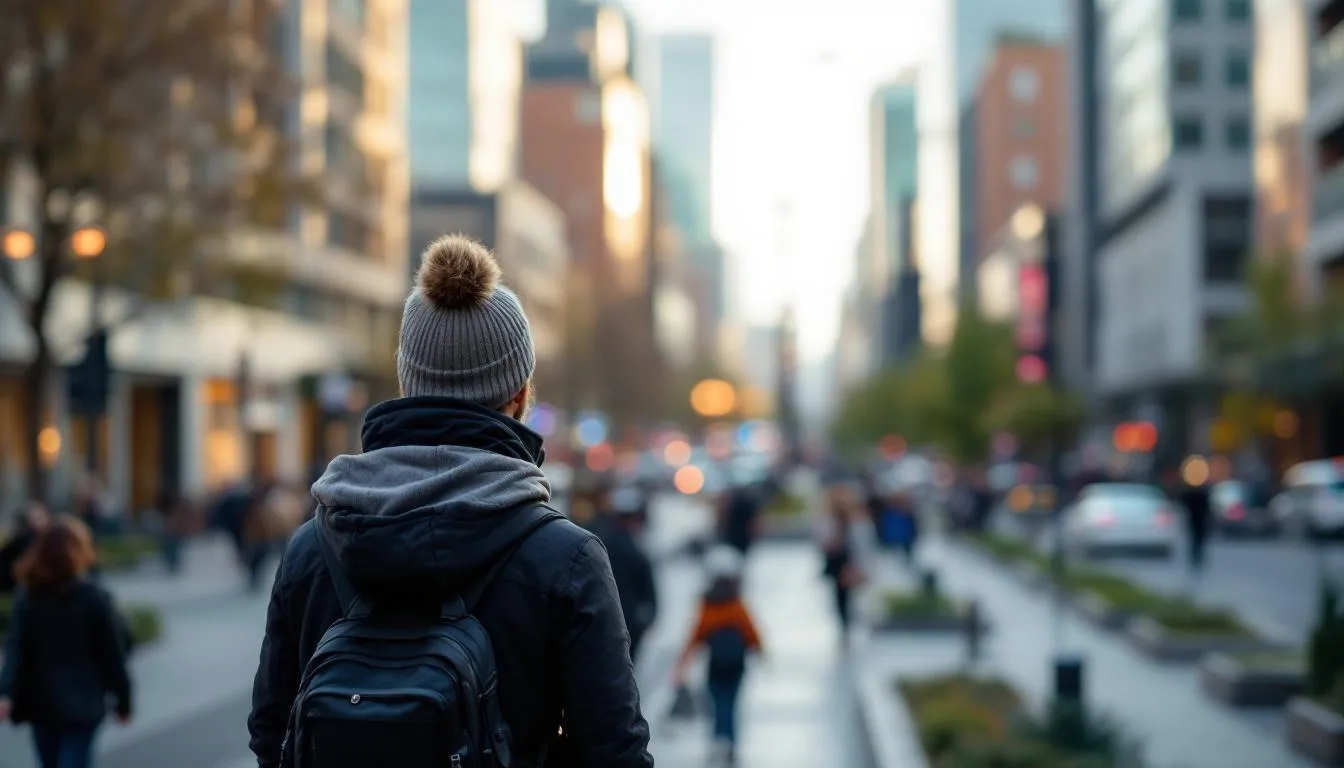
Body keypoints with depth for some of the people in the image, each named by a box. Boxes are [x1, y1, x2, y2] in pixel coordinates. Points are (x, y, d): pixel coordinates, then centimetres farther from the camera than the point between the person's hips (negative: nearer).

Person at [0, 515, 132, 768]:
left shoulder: (28, 597, 0)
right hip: (82, 705, -4)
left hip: (41, 701, 4)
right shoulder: (95, 598, -11)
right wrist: (123, 701, 3)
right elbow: (112, 654, -7)